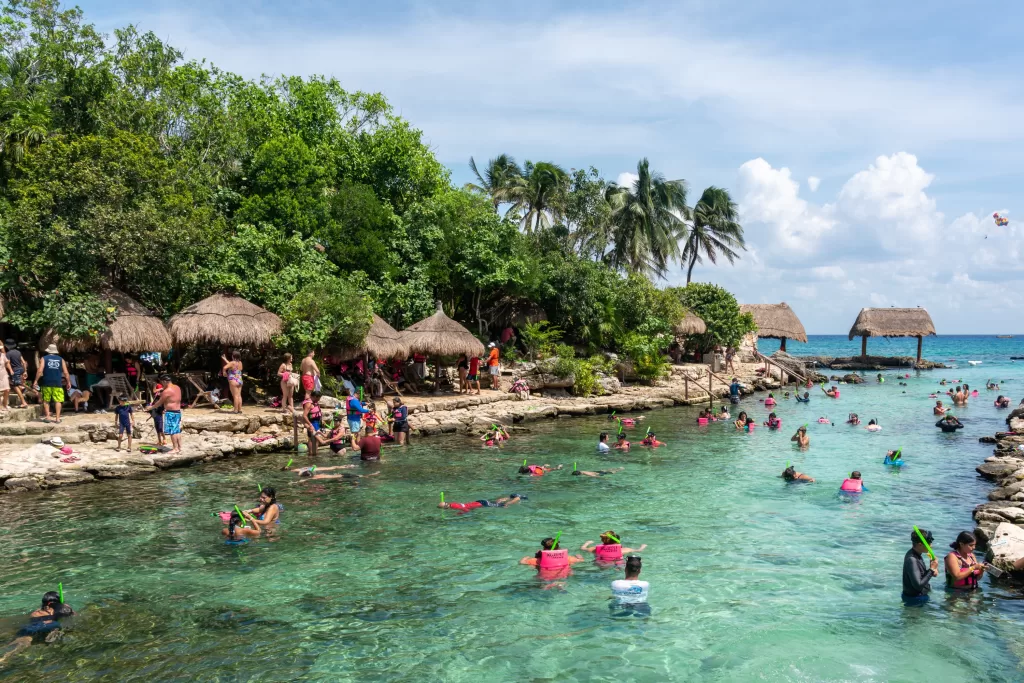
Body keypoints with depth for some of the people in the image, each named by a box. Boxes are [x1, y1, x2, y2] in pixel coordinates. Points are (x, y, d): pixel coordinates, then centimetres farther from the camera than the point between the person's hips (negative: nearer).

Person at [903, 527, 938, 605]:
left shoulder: (917, 554, 3)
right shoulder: (912, 560, -27)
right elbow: (918, 585, -29)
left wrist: (932, 569, -5)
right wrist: (931, 570, -21)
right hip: (915, 599, -9)